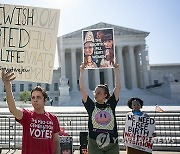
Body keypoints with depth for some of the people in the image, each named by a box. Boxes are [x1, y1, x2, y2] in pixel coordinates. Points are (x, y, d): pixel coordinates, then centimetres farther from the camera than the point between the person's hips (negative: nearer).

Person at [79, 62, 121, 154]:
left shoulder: (111, 105, 3)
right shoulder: (91, 106, 1)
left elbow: (118, 87, 0)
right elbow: (82, 89, -4)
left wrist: (116, 70, 0)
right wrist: (82, 71, -5)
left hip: (112, 144, 1)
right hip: (94, 144, -1)